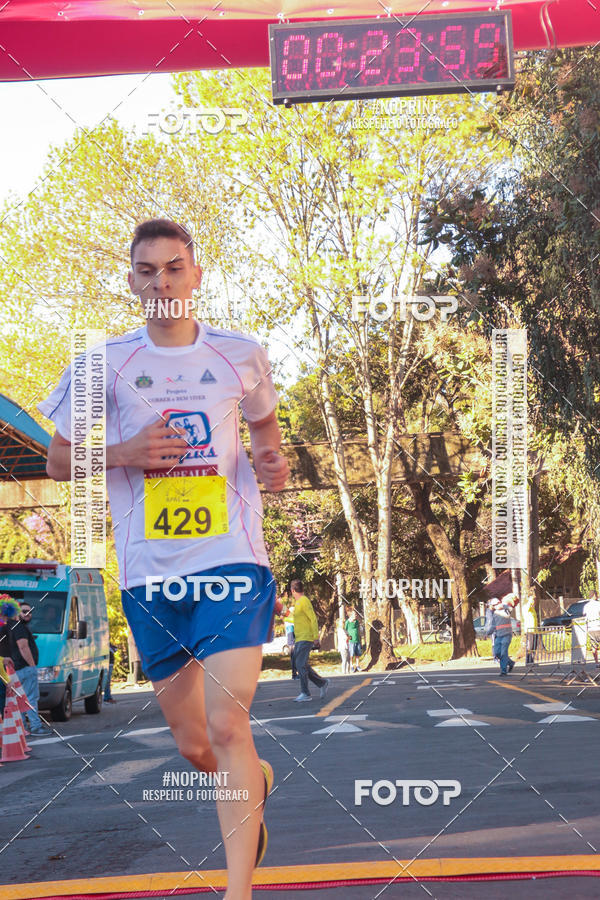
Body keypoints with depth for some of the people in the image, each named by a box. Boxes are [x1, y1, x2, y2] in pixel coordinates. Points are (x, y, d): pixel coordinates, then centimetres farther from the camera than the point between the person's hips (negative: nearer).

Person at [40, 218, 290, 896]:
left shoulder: (241, 355, 5)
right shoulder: (103, 364, 3)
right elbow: (58, 460, 9)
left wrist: (272, 462, 0)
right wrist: (123, 452, -10)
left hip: (232, 560, -2)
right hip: (149, 573, 2)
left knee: (227, 726, -15)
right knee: (192, 746, 11)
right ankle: (255, 780, 46)